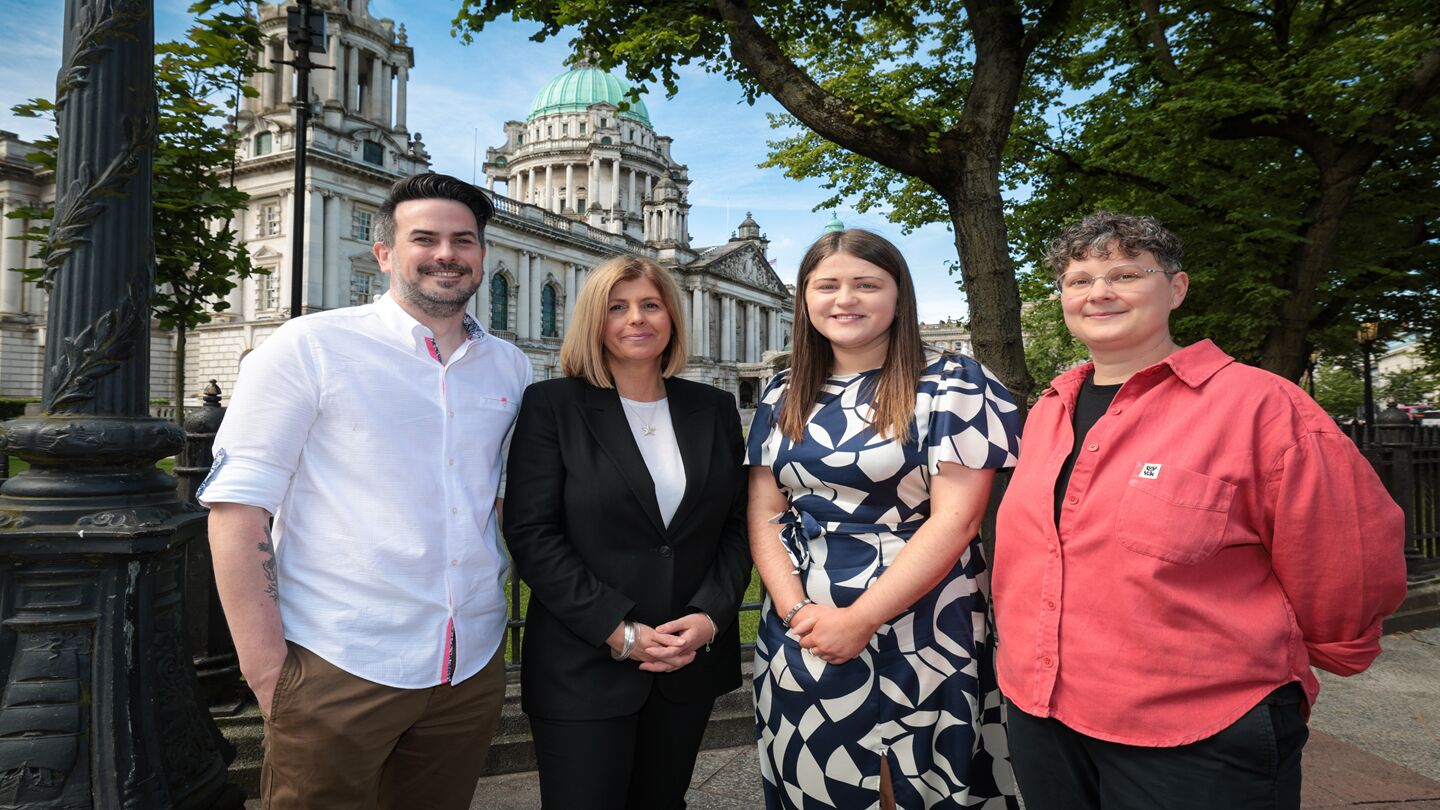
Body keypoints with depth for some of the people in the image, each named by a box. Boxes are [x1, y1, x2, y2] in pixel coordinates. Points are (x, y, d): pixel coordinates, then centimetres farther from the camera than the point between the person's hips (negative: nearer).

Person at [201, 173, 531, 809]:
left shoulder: (510, 367, 8)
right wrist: (267, 669, -13)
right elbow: (236, 507, -9)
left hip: (472, 666, 5)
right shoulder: (310, 347, -6)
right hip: (338, 667, -4)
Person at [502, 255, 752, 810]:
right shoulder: (553, 405, -4)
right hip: (583, 666, -3)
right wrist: (617, 630, -15)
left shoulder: (713, 409, 7)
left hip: (692, 665, 4)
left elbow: (736, 527, 7)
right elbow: (531, 534, -10)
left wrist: (711, 616, -8)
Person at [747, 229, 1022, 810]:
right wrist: (797, 610, -10)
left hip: (917, 638, -4)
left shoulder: (952, 386, -5)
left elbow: (954, 520, -12)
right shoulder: (784, 395, 8)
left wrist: (860, 619, -16)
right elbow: (765, 516, 5)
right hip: (800, 638, 4)